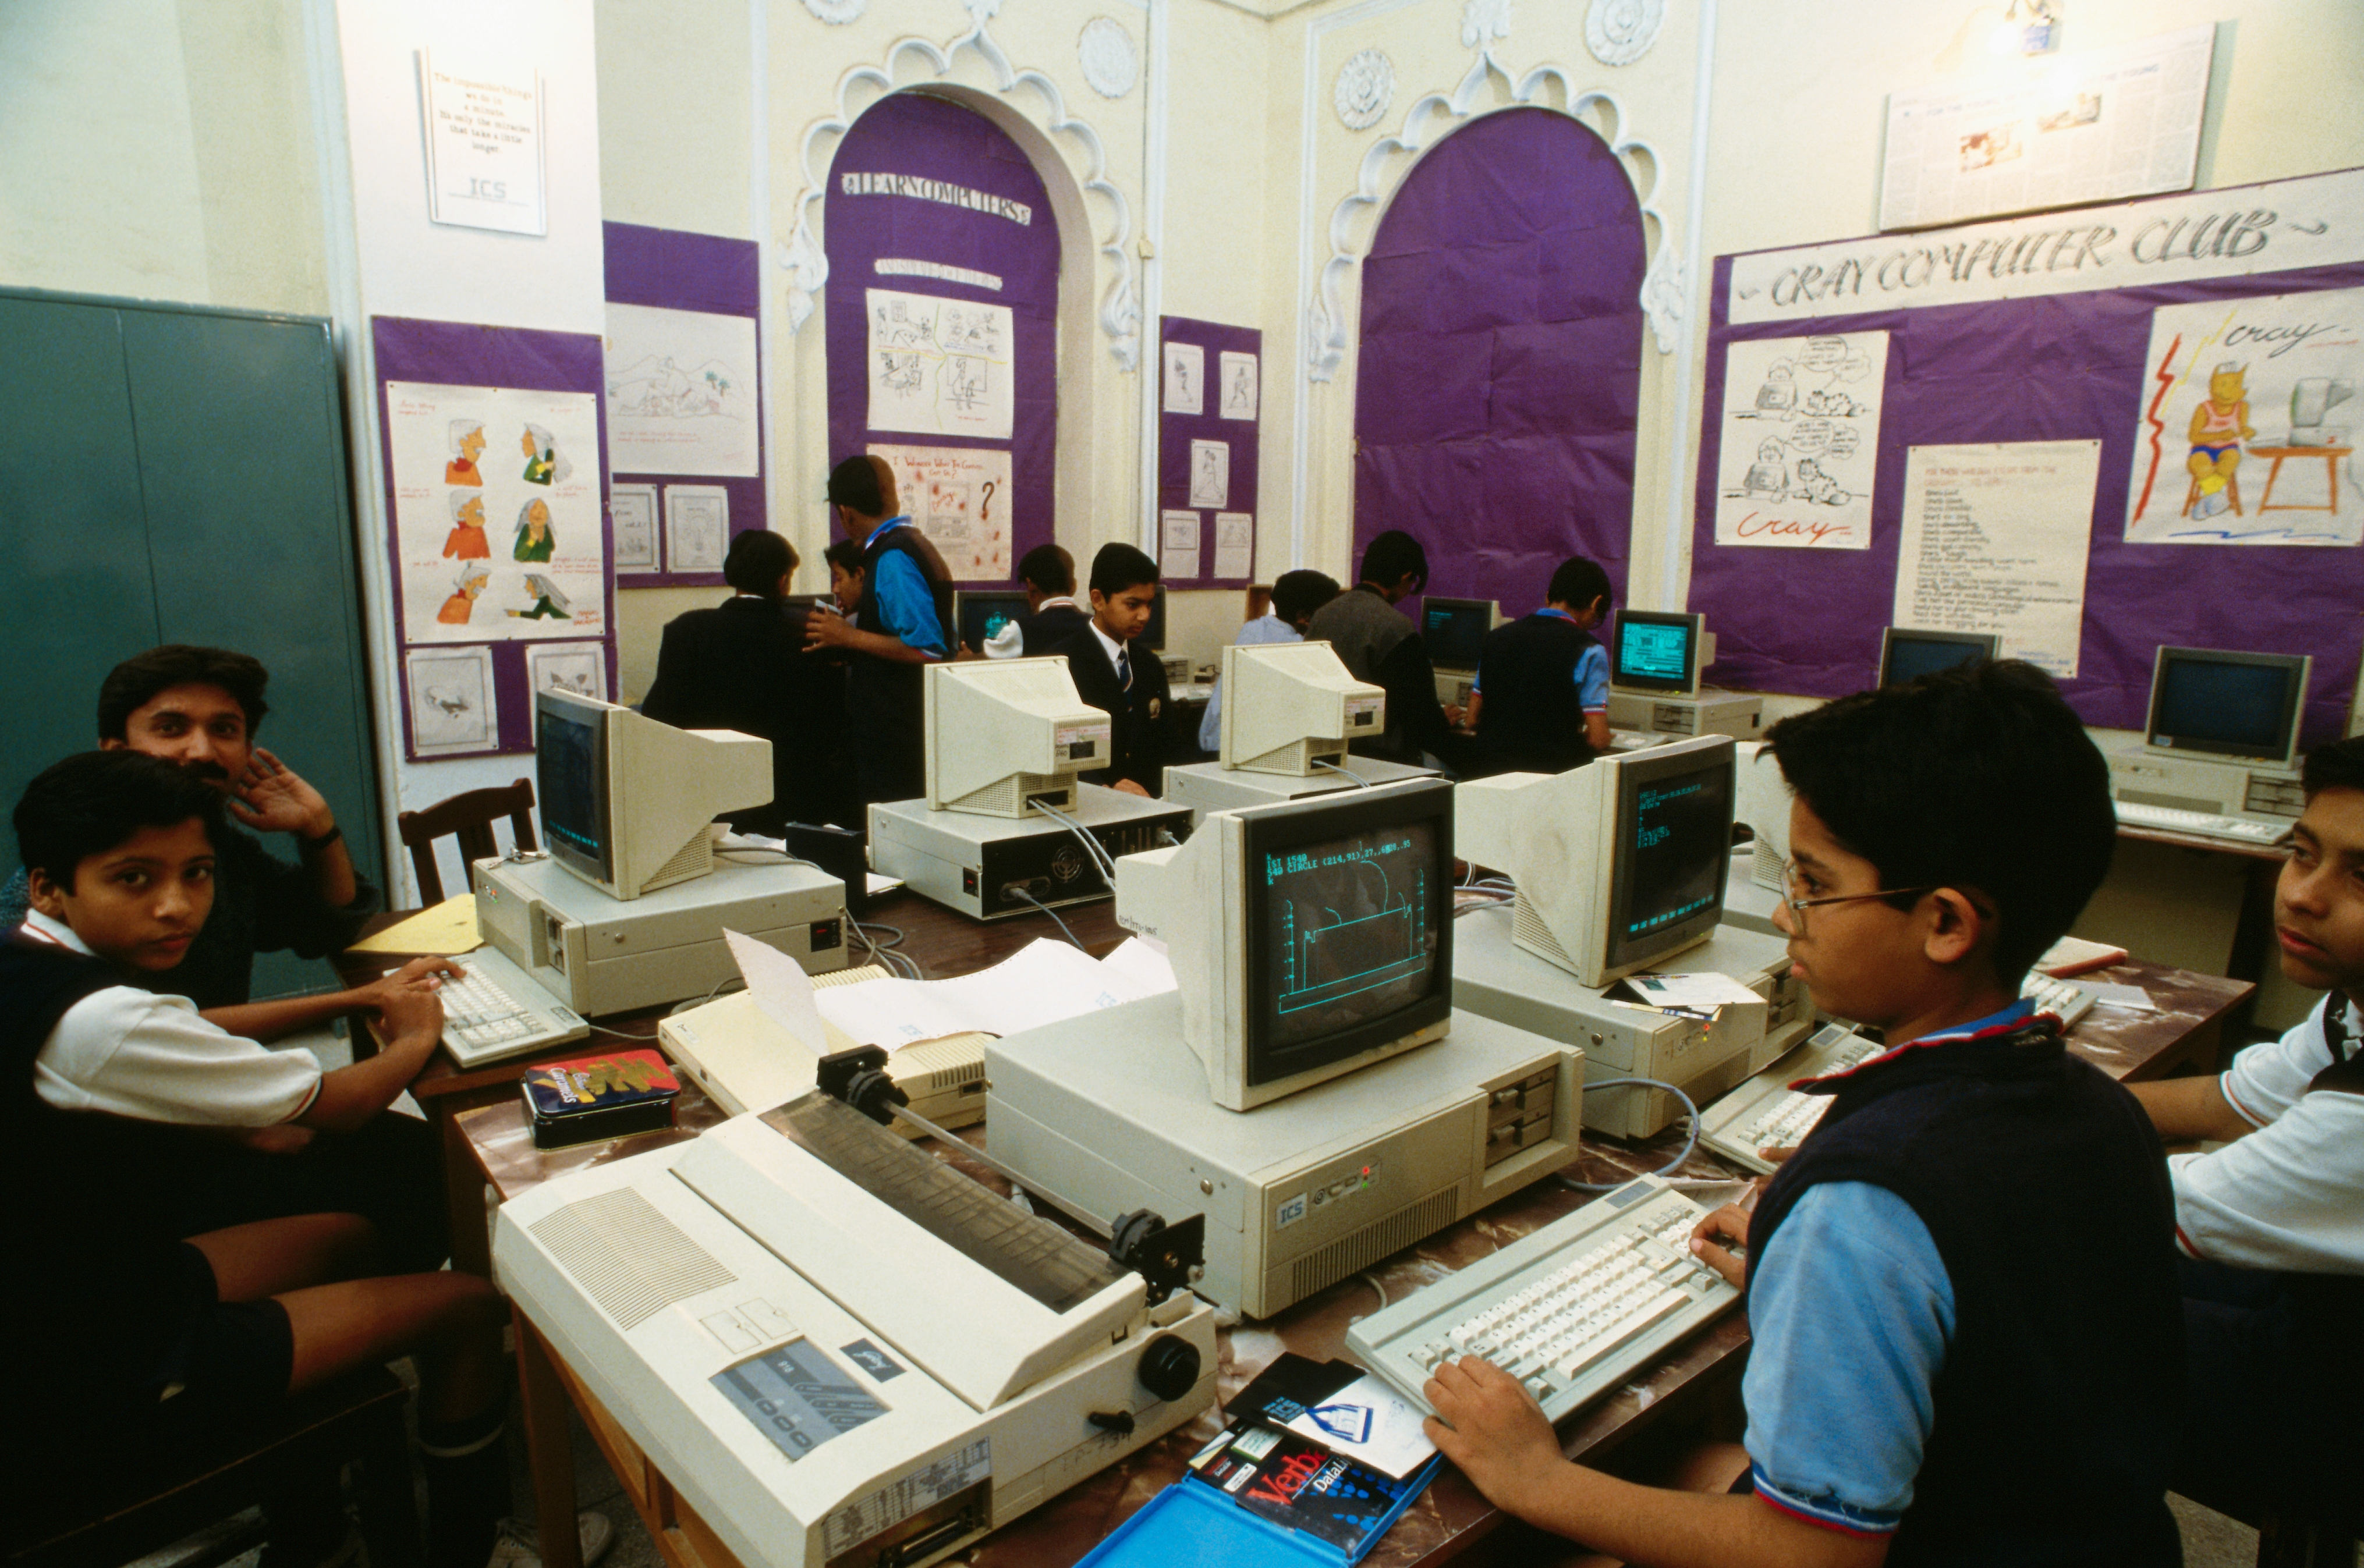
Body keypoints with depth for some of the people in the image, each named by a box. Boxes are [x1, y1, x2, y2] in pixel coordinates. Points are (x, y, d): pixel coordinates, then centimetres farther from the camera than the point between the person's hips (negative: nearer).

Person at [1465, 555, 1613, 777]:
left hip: (1491, 770, 6)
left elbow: (1473, 720, 13)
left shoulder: (1496, 636, 9)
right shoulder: (1588, 651, -7)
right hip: (1552, 773, -6)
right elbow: (1599, 740, -11)